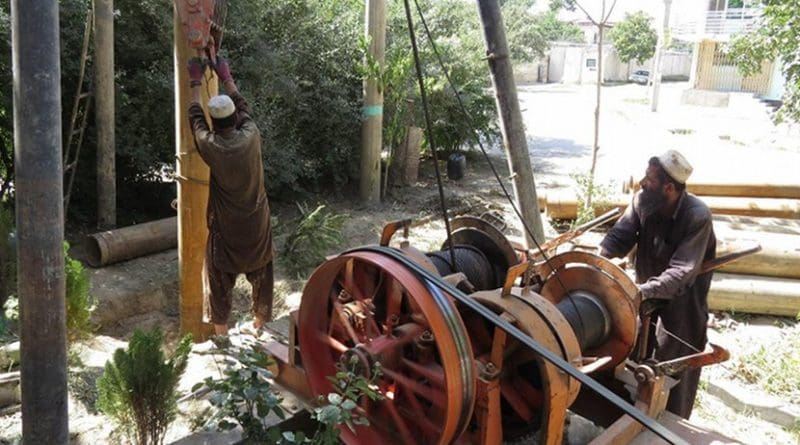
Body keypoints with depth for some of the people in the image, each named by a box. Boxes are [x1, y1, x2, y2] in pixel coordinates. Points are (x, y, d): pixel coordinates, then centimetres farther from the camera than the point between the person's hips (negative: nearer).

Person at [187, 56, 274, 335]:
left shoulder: (211, 147, -17)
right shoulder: (251, 137, -14)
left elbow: (195, 117, 2)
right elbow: (243, 106, 7)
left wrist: (195, 82, 14)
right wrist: (227, 78, 18)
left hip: (225, 227, -2)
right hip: (257, 224, 2)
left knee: (220, 277, 12)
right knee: (260, 273, 18)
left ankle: (221, 331, 18)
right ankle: (260, 323, 31)